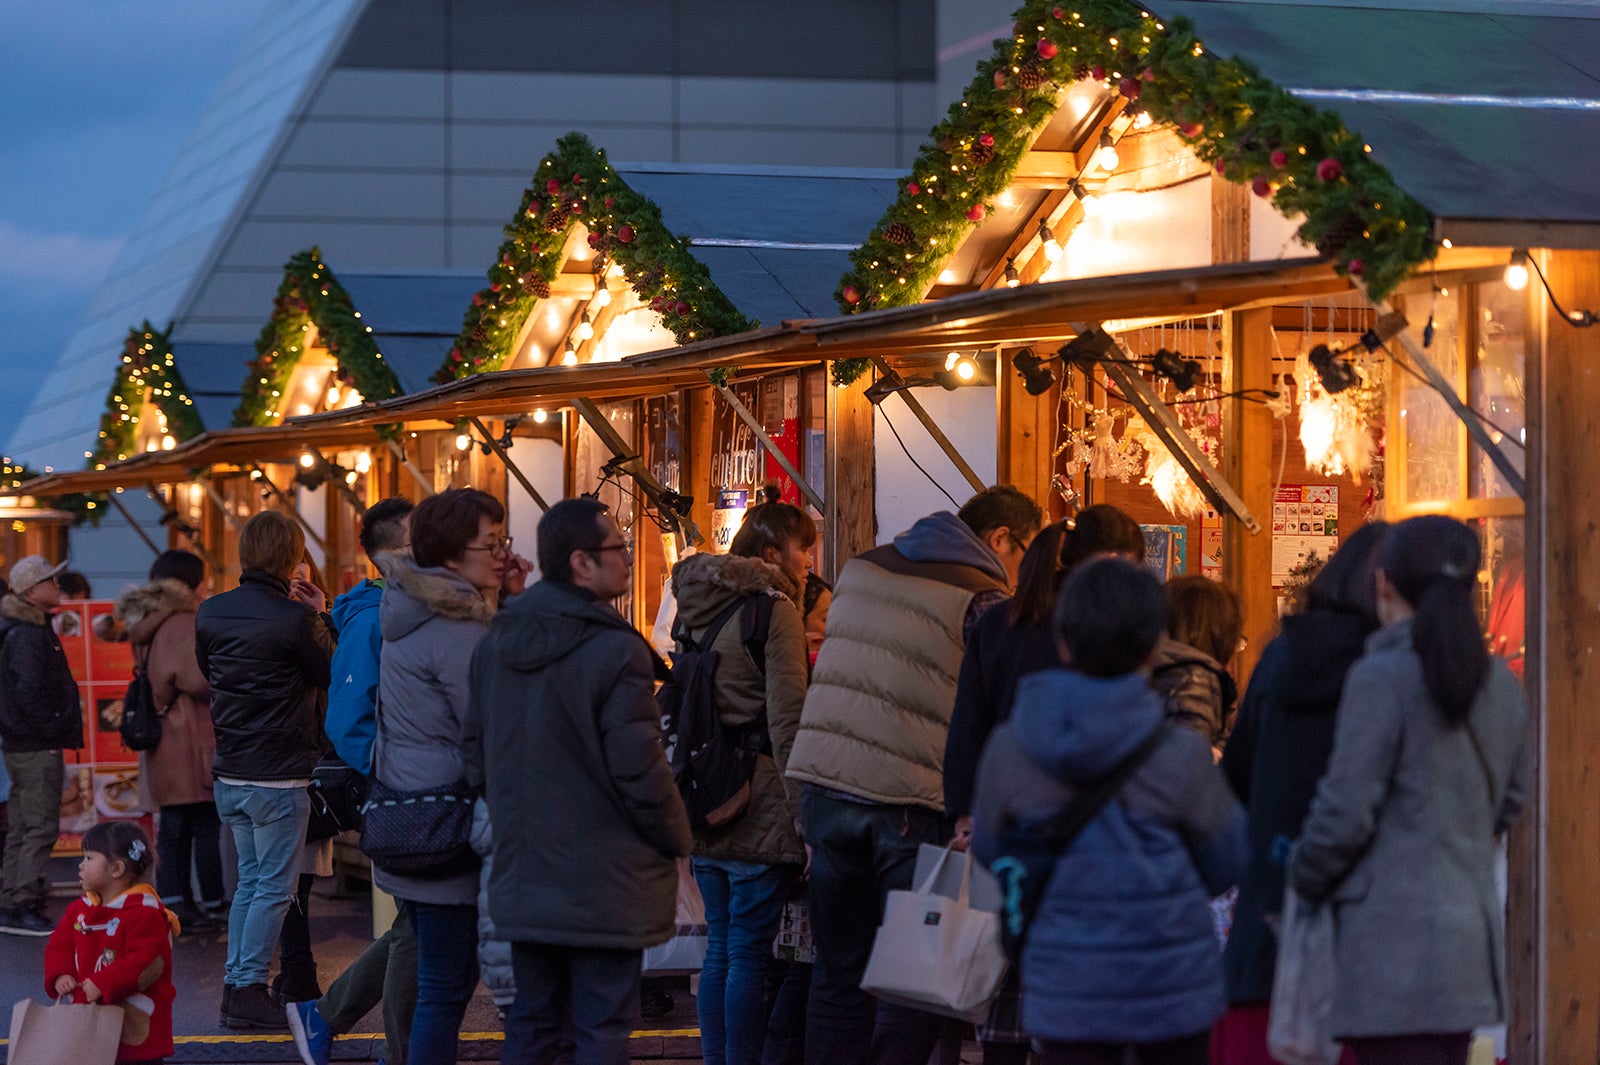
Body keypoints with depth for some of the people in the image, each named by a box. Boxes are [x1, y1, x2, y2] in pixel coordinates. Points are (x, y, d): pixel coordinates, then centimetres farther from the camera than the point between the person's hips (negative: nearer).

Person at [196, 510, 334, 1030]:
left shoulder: (211, 612, 1)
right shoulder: (294, 619, -17)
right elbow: (332, 672, -3)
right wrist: (318, 616, 9)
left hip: (230, 773, 7)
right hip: (279, 777, -7)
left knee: (250, 880, 18)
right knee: (274, 887, 1)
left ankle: (235, 983, 18)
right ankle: (249, 991, 0)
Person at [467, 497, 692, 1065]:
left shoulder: (495, 645, 6)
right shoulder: (615, 650, -18)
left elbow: (476, 760, 12)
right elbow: (639, 769, -17)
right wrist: (678, 839, -1)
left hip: (523, 881, 7)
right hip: (604, 885, -7)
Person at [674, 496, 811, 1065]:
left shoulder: (701, 606, 13)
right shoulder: (775, 611, -10)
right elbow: (786, 720, -15)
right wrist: (806, 806, -14)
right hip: (758, 803, -7)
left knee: (720, 949, 12)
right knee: (750, 954, -5)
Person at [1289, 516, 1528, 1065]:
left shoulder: (1383, 677, -12)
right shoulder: (1498, 683, 10)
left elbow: (1346, 808, -14)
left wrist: (1305, 878, 4)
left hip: (1396, 941, -8)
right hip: (1472, 931, 8)